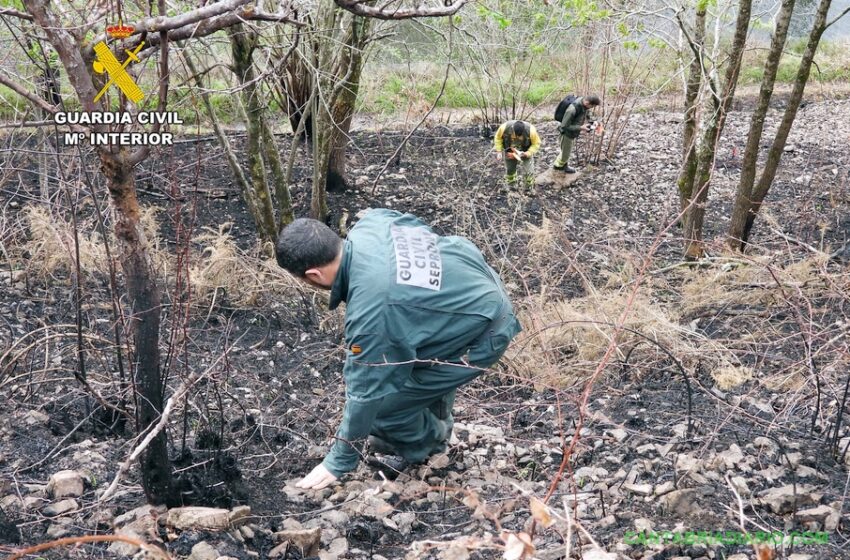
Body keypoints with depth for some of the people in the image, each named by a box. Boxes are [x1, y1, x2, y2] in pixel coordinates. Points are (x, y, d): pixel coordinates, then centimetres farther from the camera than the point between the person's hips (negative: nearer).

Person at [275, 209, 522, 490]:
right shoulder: (369, 222, -12)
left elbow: (365, 392, -21)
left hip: (483, 333, -9)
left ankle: (427, 443, 28)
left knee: (383, 404, -2)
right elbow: (413, 224, 9)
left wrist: (337, 463, -6)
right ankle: (435, 428, 44)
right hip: (481, 287, 9)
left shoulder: (369, 309, -32)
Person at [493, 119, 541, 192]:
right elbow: (498, 138, -11)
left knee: (528, 172, -1)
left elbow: (536, 143, -18)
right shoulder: (504, 128, -33)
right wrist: (499, 151, -16)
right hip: (509, 152, 2)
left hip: (525, 153, -1)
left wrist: (528, 153, -30)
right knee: (509, 170, 19)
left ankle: (529, 189, 27)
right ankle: (510, 186, 47)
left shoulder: (531, 130, -35)